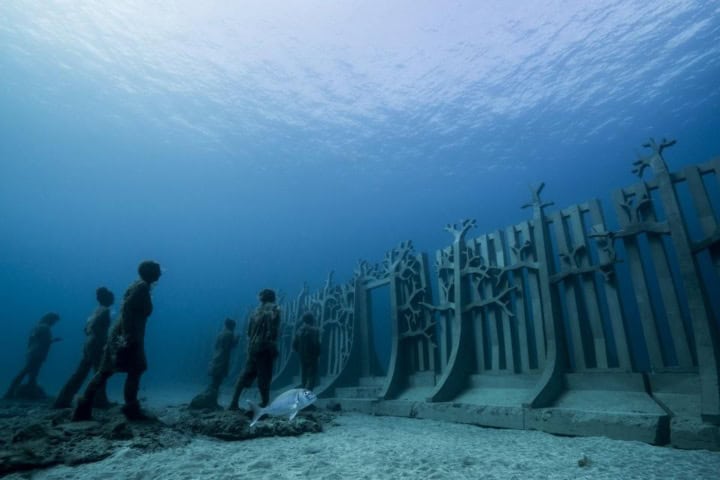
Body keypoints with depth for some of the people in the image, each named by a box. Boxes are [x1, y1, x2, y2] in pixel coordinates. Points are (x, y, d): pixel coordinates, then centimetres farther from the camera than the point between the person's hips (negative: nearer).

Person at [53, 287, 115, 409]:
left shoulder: (97, 310, 18)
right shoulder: (105, 310, -11)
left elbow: (87, 327, 21)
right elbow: (94, 326, -24)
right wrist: (104, 341, -19)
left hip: (89, 345, 9)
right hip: (96, 346, -9)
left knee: (79, 374, 10)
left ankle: (63, 401, 10)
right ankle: (100, 401, 6)